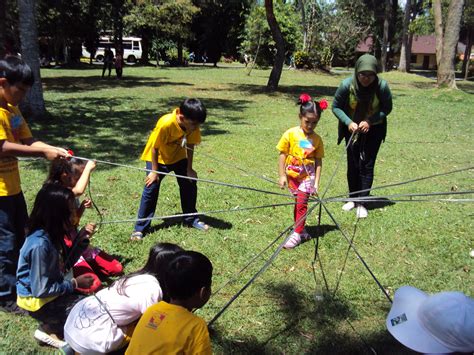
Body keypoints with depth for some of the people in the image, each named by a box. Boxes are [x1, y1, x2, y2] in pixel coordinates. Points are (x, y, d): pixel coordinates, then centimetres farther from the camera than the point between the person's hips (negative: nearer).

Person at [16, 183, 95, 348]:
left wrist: (82, 239, -7)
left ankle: (51, 326, 10)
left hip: (51, 289, 8)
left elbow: (65, 264, 6)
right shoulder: (40, 245, -30)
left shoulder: (51, 234, -5)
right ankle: (49, 329, 3)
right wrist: (75, 283, -17)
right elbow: (41, 290, -26)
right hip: (38, 301, -8)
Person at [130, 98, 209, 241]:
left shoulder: (193, 124, -23)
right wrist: (154, 171, -17)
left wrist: (189, 169, -5)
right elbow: (155, 148, -25)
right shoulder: (165, 124, -38)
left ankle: (191, 219, 23)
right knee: (151, 189, -8)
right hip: (158, 157, -5)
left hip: (179, 156, 5)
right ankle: (140, 228, 2)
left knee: (189, 185, 5)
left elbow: (190, 146, -8)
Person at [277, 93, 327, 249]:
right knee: (298, 202, 14)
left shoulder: (317, 139, -5)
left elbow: (318, 161, -2)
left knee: (302, 203, -5)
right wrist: (282, 176, -9)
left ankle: (297, 234, 4)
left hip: (307, 176, 0)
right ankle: (299, 229, 30)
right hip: (292, 176, 1)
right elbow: (282, 156, -6)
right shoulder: (290, 134, -10)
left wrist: (316, 182, -7)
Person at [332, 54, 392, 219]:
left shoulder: (382, 86, -23)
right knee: (352, 164, 8)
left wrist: (369, 121, -24)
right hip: (352, 128, 1)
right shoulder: (347, 85, -22)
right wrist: (348, 122, -25)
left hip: (373, 129, -1)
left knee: (367, 165, -3)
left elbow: (387, 108, -10)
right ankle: (352, 198, 24)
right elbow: (336, 107, -10)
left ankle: (362, 203, 5)